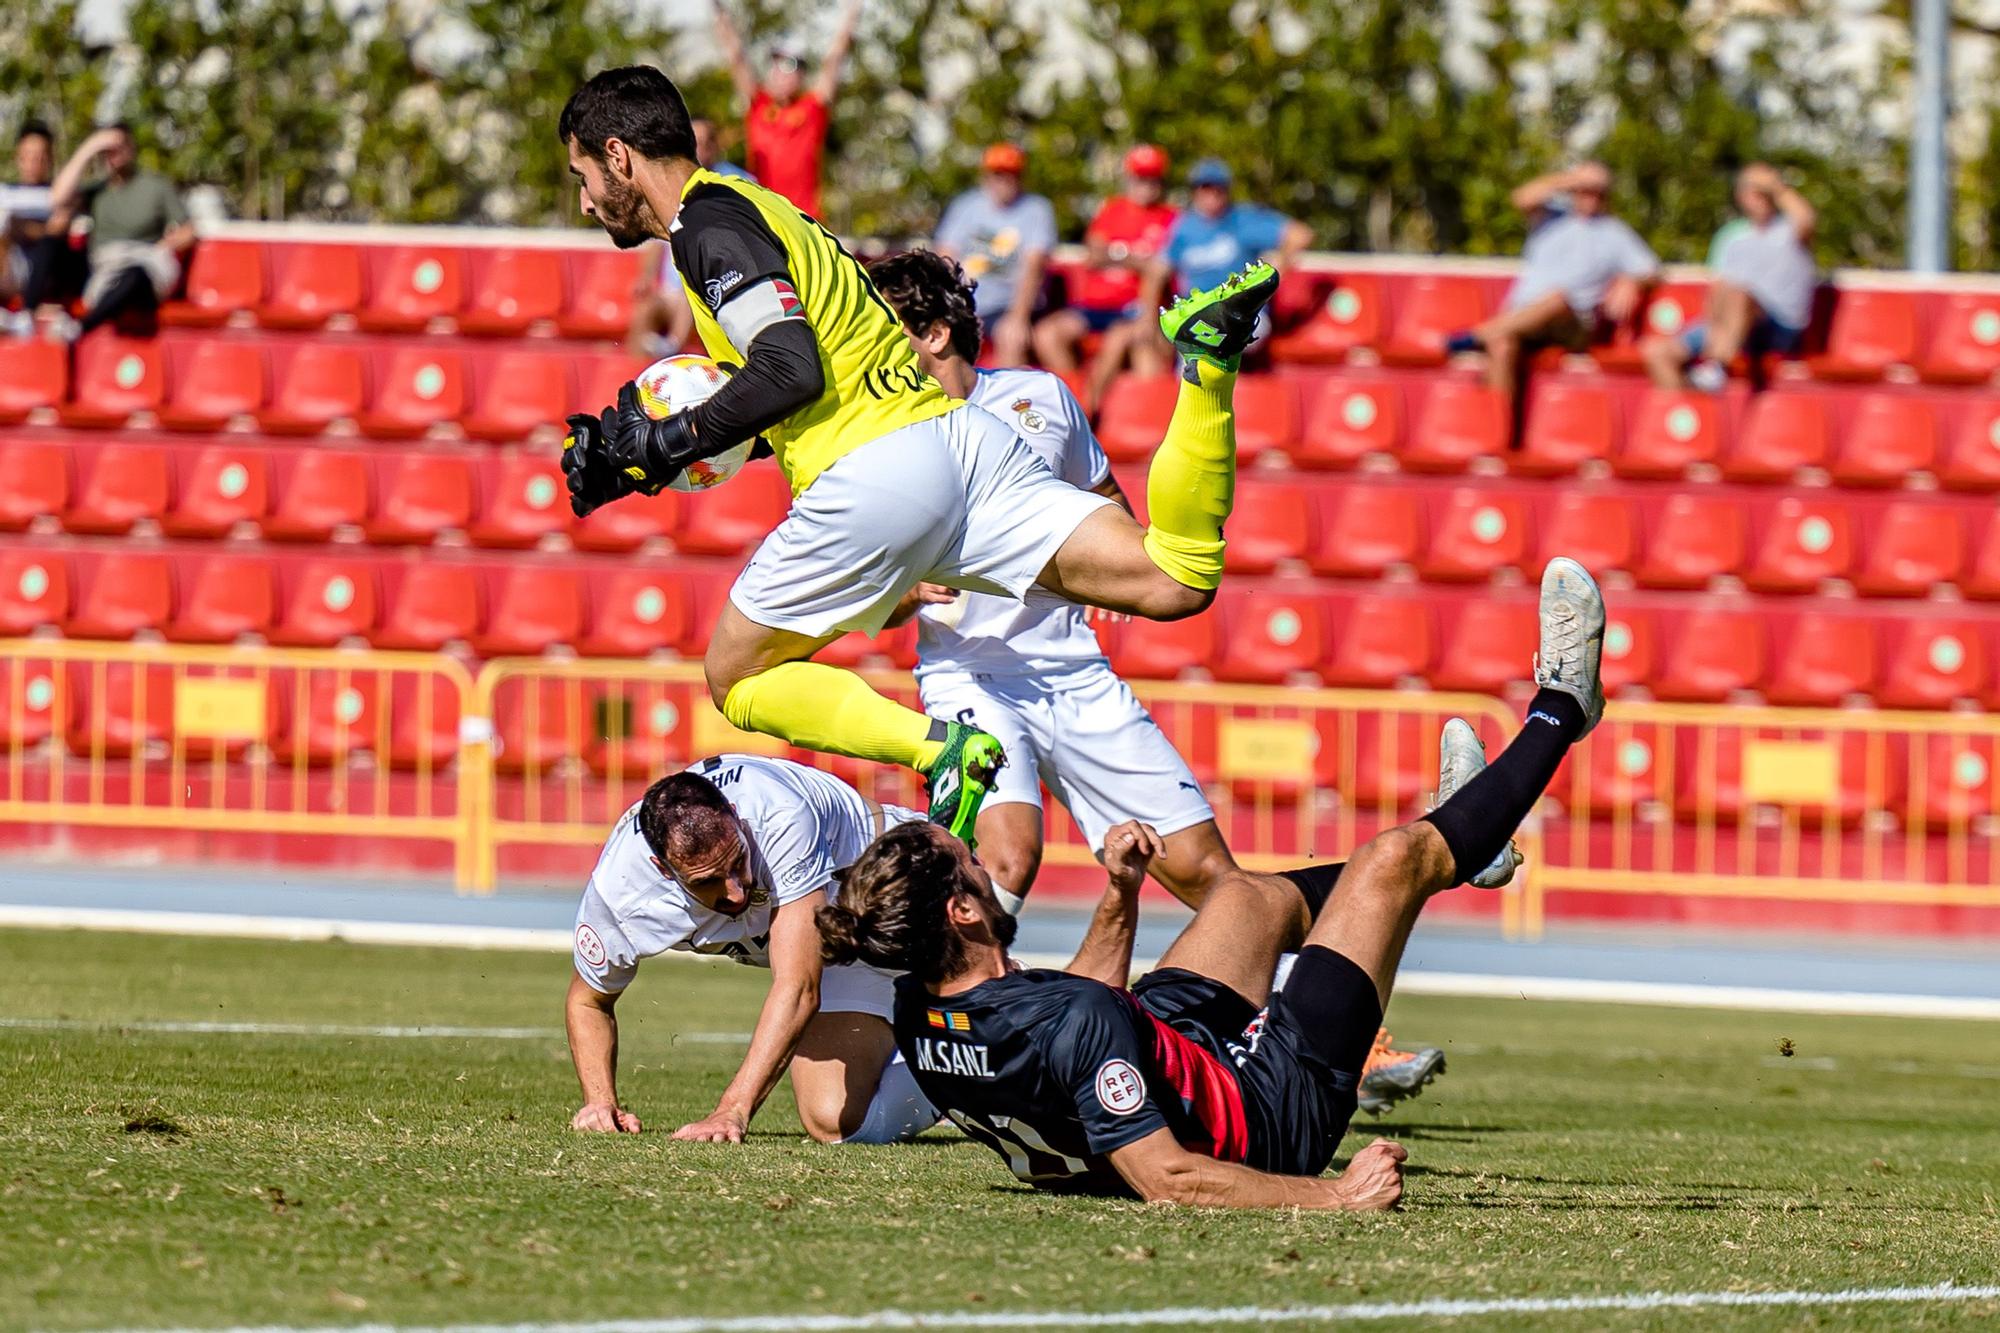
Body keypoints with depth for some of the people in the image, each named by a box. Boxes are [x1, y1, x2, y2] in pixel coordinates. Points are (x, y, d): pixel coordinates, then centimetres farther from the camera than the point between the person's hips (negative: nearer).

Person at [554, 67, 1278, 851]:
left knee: (736, 679, 9)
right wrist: (638, 459, 25)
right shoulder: (753, 209, 26)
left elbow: (790, 372, -16)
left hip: (869, 476, -8)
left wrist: (665, 445, -6)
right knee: (1175, 581, -1)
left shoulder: (709, 224, -4)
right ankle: (1206, 363, -17)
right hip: (953, 432, 8)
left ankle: (939, 749, -13)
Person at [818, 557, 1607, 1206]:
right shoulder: (1074, 1023, -40)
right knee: (1394, 858, 4)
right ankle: (1557, 713, 31)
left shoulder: (918, 1017, -12)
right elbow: (1165, 1181, -41)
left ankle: (1452, 833, 57)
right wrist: (1337, 1196, -36)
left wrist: (1117, 900, 5)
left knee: (1254, 899, 28)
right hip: (1271, 1120, -7)